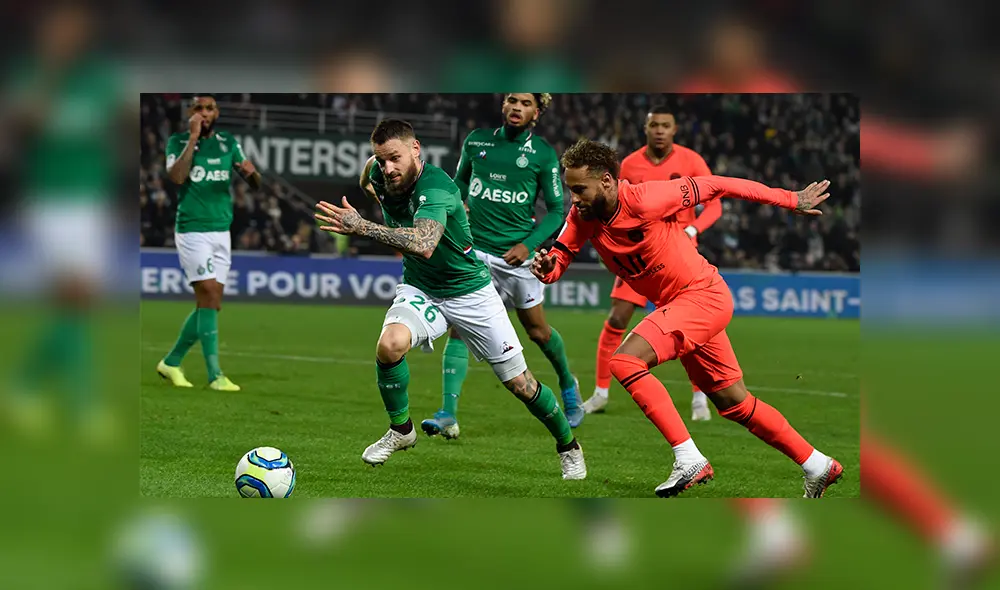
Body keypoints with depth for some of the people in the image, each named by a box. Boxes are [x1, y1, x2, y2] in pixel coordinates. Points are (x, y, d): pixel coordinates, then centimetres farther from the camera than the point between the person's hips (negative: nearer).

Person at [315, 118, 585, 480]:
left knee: (519, 383, 1)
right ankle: (401, 430, -5)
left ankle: (568, 445, 27)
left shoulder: (435, 187, -32)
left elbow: (424, 245, -51)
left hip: (470, 291, -4)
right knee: (389, 345, -28)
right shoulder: (380, 173, -11)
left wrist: (363, 229, -56)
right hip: (420, 290, 4)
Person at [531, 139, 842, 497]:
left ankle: (689, 461, -22)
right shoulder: (582, 217, -5)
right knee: (733, 403, 15)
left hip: (704, 296, -8)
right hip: (677, 305, 8)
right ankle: (817, 466, 29)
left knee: (626, 361, -23)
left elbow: (712, 186, -16)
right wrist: (546, 267, -24)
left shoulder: (644, 200, -24)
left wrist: (790, 200, -9)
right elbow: (559, 257, 3)